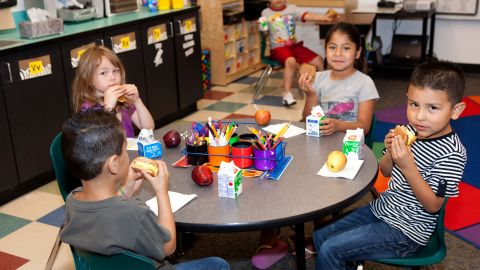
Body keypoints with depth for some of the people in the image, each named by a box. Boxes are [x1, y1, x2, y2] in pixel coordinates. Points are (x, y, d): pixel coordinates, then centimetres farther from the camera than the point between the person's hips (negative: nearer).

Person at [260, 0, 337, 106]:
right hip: (278, 48, -4)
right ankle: (287, 94, -33)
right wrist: (263, 28, -22)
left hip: (295, 45, 4)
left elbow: (307, 16, -11)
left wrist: (326, 18, -27)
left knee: (318, 60, -4)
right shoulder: (266, 12, 1)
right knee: (291, 61, -36)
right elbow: (265, 32, 3)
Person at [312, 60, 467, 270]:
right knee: (320, 236, 11)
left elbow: (433, 205, -22)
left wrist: (407, 166, -32)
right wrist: (391, 151, -14)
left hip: (405, 231, -7)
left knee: (330, 250, -13)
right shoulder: (411, 131, -3)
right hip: (382, 208, 7)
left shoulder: (452, 154, -23)